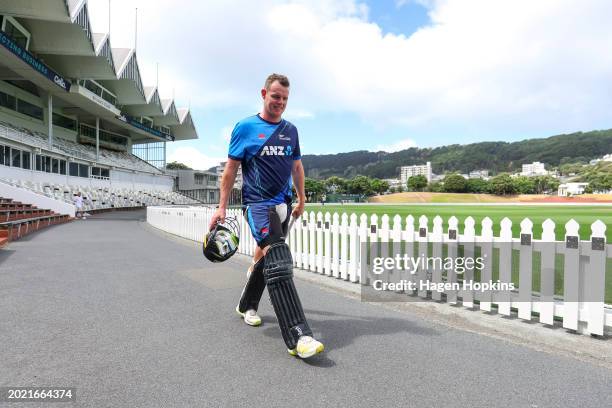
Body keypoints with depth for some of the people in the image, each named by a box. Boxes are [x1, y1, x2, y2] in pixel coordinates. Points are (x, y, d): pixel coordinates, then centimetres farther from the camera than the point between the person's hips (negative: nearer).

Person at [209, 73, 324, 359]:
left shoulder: (291, 130, 13)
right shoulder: (245, 127, -1)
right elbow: (231, 168, 0)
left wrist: (302, 199, 22)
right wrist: (222, 207, -3)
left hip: (283, 204, 6)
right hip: (258, 204, -6)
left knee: (264, 257, 16)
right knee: (278, 263, -20)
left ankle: (246, 306, 39)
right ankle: (298, 337, -24)